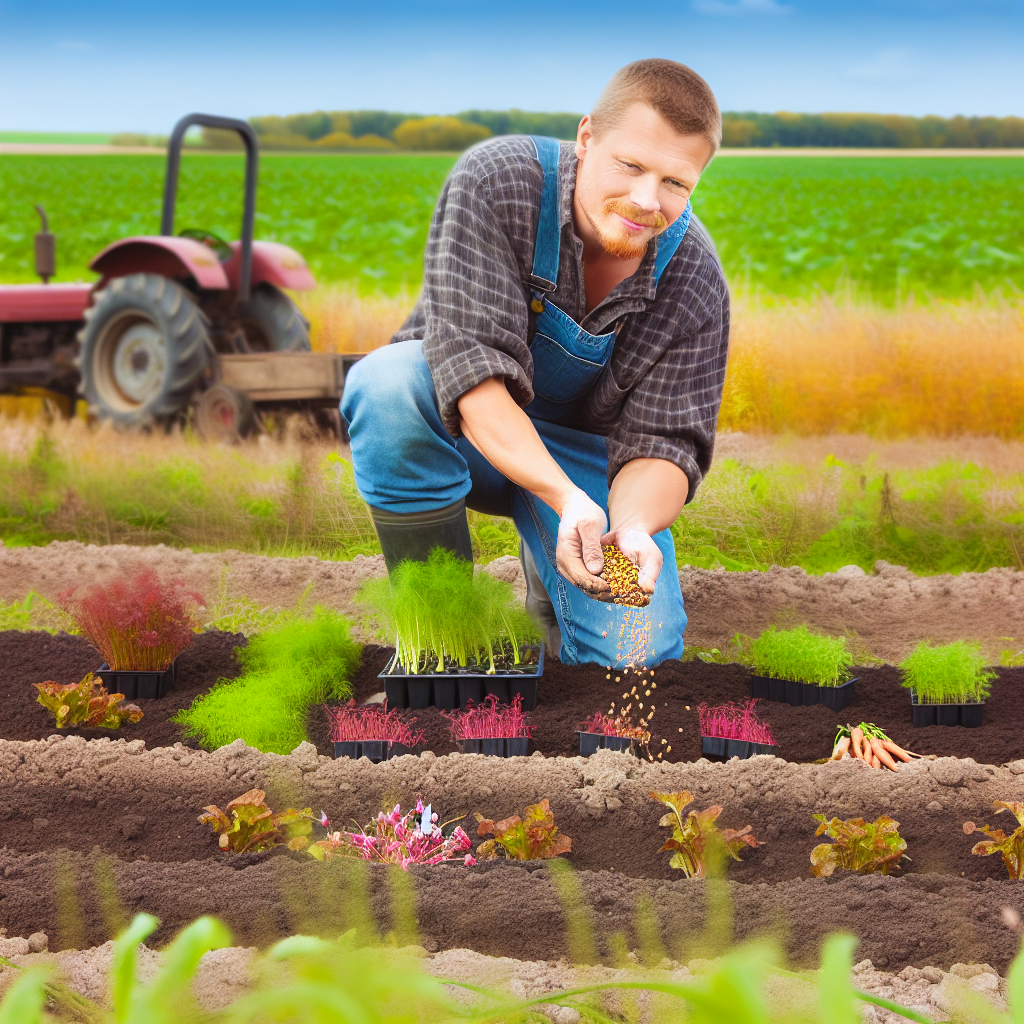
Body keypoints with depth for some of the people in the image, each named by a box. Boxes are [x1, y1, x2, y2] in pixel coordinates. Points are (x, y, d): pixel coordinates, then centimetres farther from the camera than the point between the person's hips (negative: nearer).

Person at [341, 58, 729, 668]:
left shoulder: (696, 286, -18)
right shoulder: (496, 181, -27)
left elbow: (662, 442, -17)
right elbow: (472, 368, -34)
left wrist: (632, 528, -42)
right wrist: (568, 498, -48)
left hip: (583, 451, 2)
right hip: (467, 426, -1)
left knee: (637, 653, -21)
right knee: (388, 382, -38)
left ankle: (550, 568, 17)